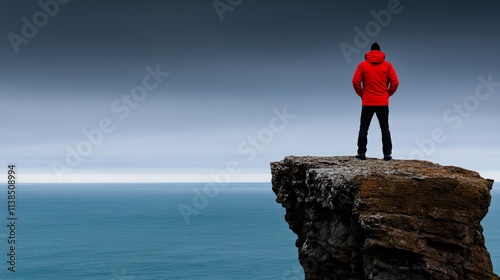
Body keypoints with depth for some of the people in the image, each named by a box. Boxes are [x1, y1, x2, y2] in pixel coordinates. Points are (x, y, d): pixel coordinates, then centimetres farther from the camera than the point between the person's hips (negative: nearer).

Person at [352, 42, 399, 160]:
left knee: (363, 128, 6)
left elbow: (355, 82, -6)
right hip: (383, 103, 1)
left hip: (367, 102, -1)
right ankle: (387, 154, 1)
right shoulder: (387, 65, 2)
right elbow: (395, 82, -3)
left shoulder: (363, 65, 0)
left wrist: (362, 94, 6)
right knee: (385, 129, 7)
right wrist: (387, 94, 10)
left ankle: (361, 153, 1)